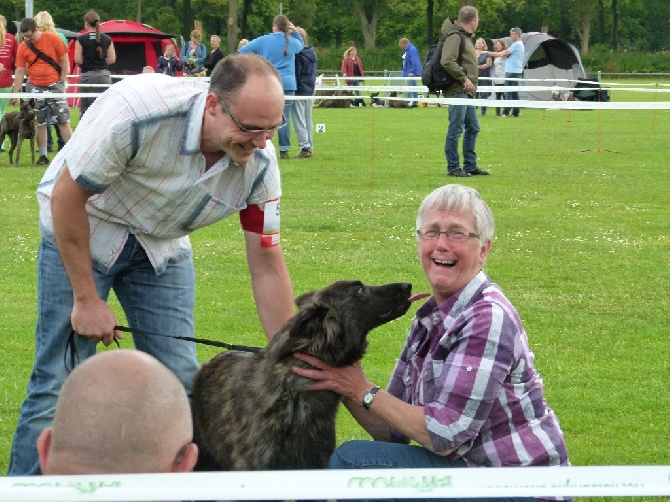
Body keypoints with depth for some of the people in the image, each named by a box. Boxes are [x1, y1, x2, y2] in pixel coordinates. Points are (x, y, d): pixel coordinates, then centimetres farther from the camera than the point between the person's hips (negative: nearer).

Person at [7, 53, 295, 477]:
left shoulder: (260, 161, -20)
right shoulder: (140, 109, -36)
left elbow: (267, 264, -9)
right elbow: (66, 196, -24)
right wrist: (86, 299, -19)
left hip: (164, 243, 5)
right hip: (81, 228, -4)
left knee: (180, 380, 0)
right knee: (61, 382, -9)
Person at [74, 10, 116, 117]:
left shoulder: (81, 39, -5)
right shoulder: (107, 39, 2)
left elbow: (77, 60, -8)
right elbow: (112, 59, 2)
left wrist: (86, 63, 11)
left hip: (87, 75, -2)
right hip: (104, 75, 2)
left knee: (86, 108, 2)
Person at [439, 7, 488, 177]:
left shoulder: (465, 37, 19)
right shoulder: (455, 37, -13)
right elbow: (447, 61, -24)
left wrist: (470, 81, 12)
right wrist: (464, 79, -21)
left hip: (466, 93, 11)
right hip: (457, 91, -11)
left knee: (473, 128, 15)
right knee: (456, 129, -6)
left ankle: (470, 165, 22)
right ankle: (453, 167, -1)